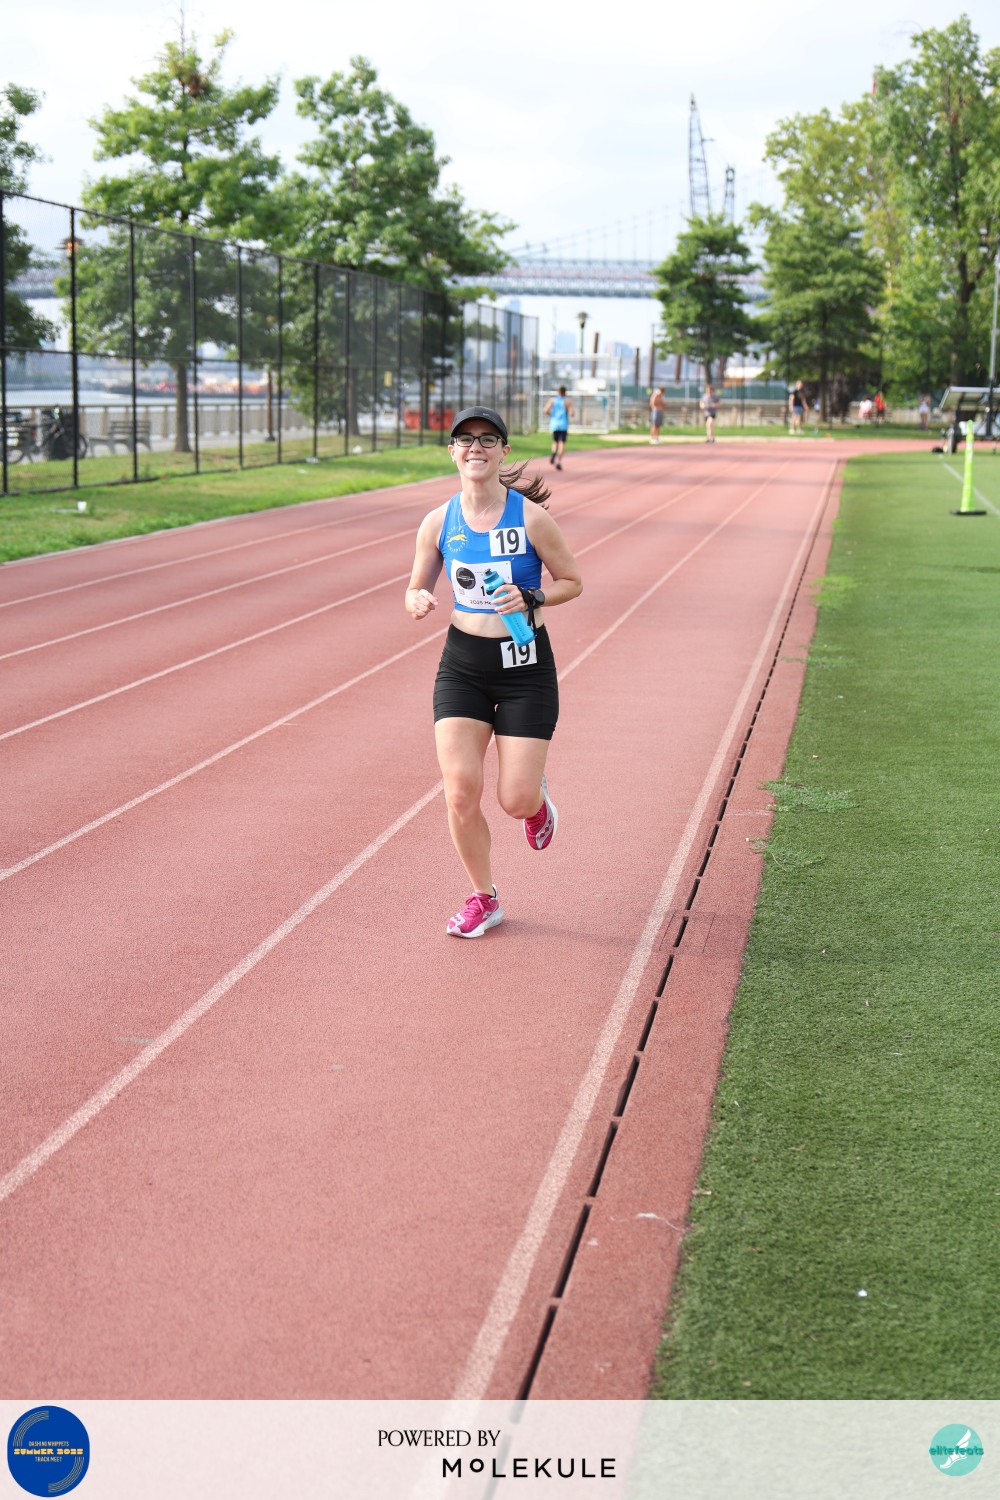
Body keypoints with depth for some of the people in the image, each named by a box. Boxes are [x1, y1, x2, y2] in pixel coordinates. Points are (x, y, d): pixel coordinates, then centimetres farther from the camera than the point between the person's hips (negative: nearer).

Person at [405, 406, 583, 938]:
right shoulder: (438, 523, -2)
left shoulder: (530, 518, -10)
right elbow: (416, 588, 10)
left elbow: (572, 581, -1)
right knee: (460, 793, -7)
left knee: (516, 800, -6)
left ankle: (537, 799, 36)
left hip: (526, 667, -2)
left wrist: (531, 599, -20)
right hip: (462, 665, 2)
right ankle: (483, 899, 16)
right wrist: (417, 601, -14)